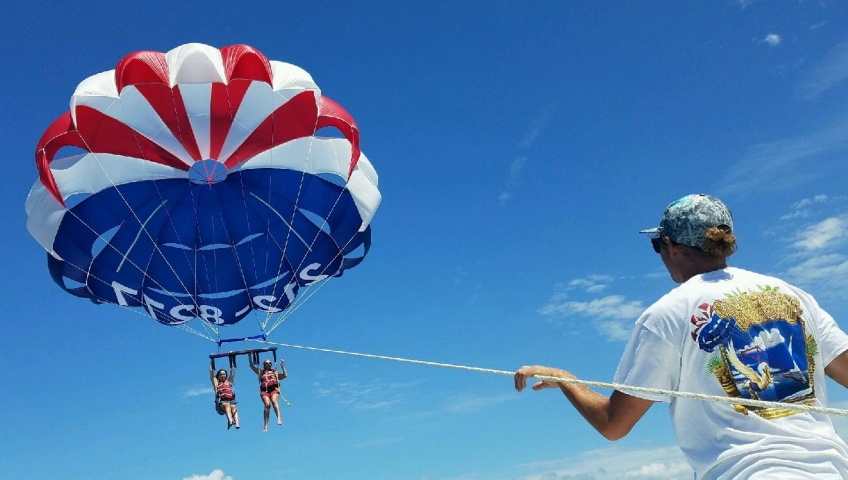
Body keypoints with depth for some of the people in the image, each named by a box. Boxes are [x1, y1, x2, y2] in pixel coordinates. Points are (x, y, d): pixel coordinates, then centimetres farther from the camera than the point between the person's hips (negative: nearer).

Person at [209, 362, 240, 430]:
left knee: (233, 408, -30)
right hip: (221, 402, -2)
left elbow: (232, 372, 29)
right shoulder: (216, 383, 23)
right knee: (227, 404, -35)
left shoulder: (229, 382, 28)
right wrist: (211, 363, 28)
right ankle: (230, 421, -60)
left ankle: (237, 424, -51)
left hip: (231, 400, 2)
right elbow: (211, 373, 22)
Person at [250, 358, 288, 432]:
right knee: (267, 404, -24)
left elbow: (285, 375, 21)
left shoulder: (275, 372, 29)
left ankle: (279, 418, -48)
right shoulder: (261, 372, 28)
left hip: (274, 389, 0)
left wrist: (282, 366, 18)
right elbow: (252, 366, 24)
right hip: (264, 390, 0)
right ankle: (266, 425, -27)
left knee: (274, 401, -30)